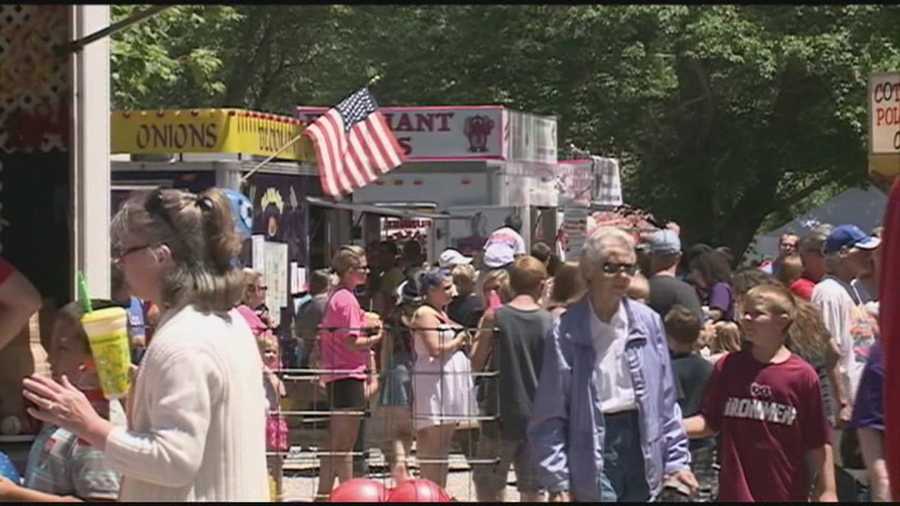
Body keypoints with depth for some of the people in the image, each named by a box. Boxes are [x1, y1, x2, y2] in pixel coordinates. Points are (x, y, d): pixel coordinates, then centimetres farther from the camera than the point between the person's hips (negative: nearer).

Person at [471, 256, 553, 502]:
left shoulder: (495, 317, -8)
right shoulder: (550, 322, -4)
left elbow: (476, 363, -1)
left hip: (501, 415, -1)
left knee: (487, 485, 11)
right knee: (532, 491, 9)